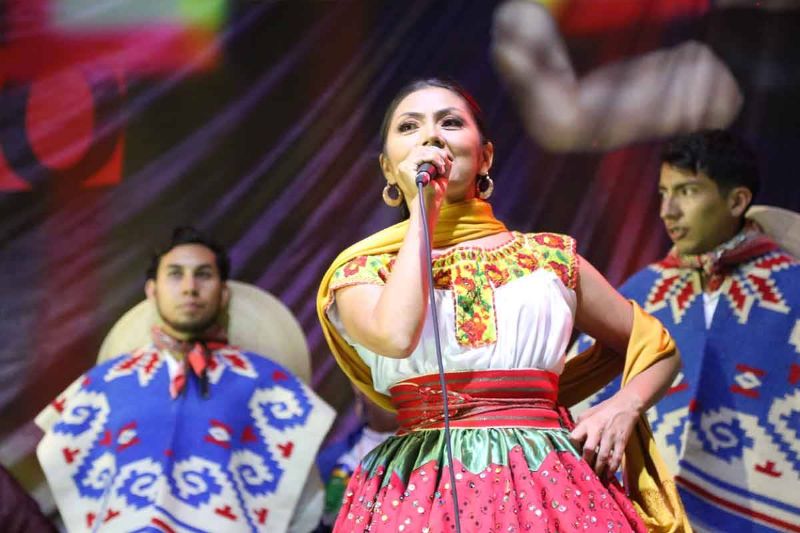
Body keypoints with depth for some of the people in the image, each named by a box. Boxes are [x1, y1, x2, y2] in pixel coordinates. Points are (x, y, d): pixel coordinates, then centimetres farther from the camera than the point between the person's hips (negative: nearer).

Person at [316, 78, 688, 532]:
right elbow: (397, 336, -17)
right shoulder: (362, 272, 7)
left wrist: (622, 408, -1)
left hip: (546, 490, 1)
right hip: (419, 493, -1)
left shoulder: (550, 258, 11)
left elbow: (660, 350, 20)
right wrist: (424, 210, -6)